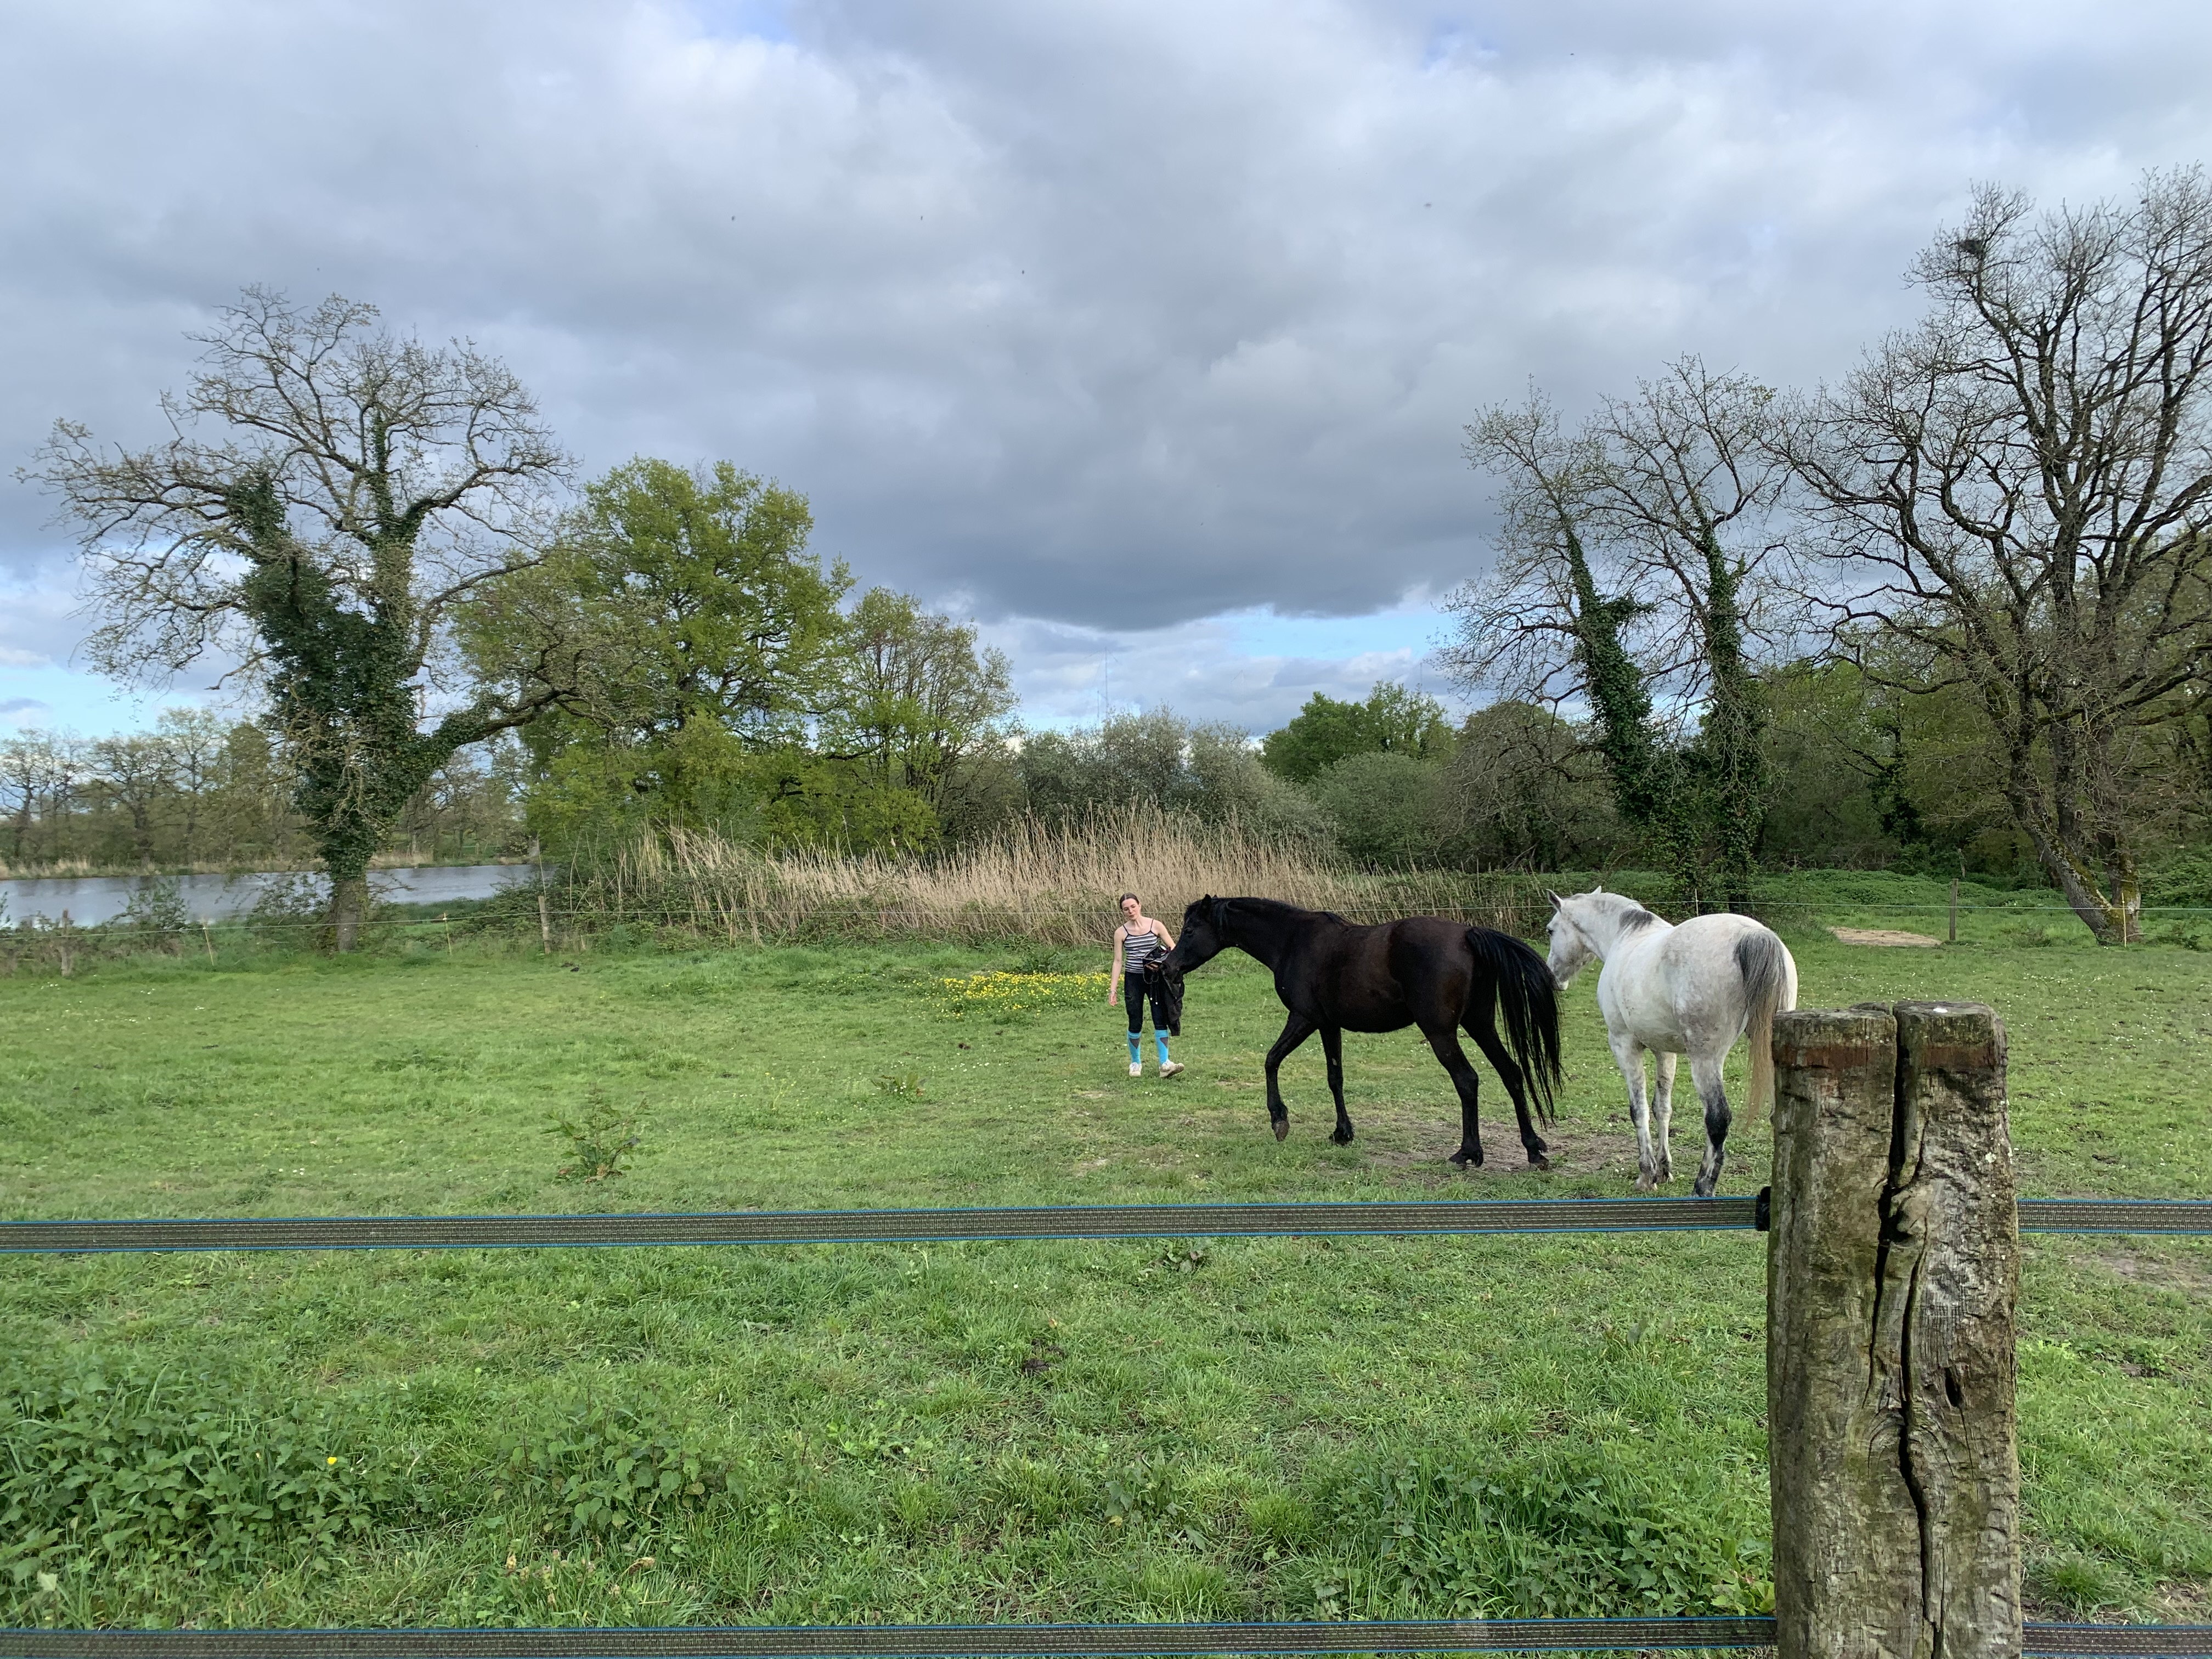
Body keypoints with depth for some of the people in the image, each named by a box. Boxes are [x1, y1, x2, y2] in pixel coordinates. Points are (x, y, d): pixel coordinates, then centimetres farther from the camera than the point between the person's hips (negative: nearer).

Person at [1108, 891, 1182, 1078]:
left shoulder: (1156, 925, -1)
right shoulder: (1121, 932, 0)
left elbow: (1173, 948, 1)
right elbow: (1118, 961, 2)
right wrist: (1113, 987, -4)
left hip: (1156, 978, 0)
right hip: (1133, 980, 0)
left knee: (1160, 1019, -5)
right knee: (1136, 1023, 3)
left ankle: (1165, 1063, -5)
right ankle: (1135, 1063, 19)